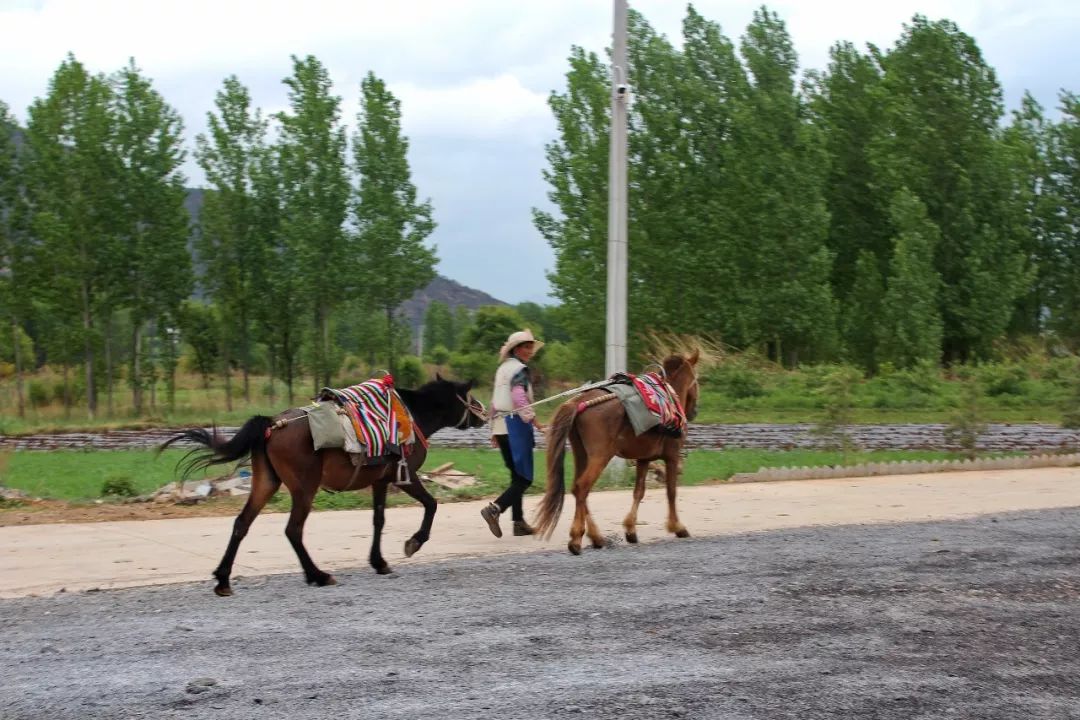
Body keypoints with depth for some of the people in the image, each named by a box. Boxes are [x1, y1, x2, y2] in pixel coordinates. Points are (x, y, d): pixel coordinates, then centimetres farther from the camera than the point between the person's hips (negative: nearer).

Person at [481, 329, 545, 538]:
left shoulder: (503, 368, 18)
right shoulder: (520, 370, -10)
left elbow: (494, 402, 21)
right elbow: (519, 398, -23)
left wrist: (494, 431, 25)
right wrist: (535, 422, -26)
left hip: (500, 426, 9)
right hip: (515, 425, -9)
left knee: (517, 475, 15)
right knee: (524, 477, -8)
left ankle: (519, 522, 14)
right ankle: (494, 509, -24)